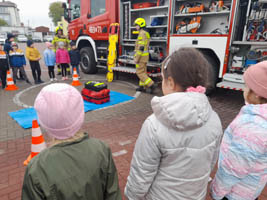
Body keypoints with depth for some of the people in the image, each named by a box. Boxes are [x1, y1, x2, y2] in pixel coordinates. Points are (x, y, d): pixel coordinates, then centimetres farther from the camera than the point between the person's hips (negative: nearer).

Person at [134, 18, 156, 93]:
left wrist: (136, 58, -21)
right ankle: (142, 86, 19)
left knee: (139, 72, -6)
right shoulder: (146, 33, 16)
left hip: (141, 56, -10)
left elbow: (141, 47, -23)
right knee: (143, 71, 12)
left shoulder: (142, 33, -16)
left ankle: (151, 85, -10)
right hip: (145, 55, 10)